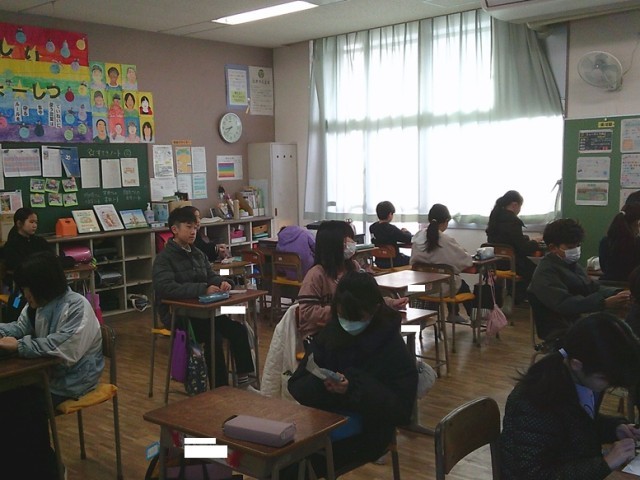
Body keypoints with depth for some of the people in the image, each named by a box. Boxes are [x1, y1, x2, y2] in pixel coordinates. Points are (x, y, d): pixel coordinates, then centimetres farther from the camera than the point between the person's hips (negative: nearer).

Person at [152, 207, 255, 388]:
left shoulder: (198, 254, 14)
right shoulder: (164, 258, -10)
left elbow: (211, 276, 18)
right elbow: (166, 288, -25)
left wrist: (222, 282, -8)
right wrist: (203, 289, -32)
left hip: (201, 310, 7)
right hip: (177, 315, -7)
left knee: (239, 330, -11)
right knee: (213, 337, -28)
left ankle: (243, 380, -4)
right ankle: (220, 389, -16)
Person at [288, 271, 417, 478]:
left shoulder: (393, 348, -9)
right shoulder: (330, 333, 3)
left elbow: (401, 410, -13)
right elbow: (296, 385, 0)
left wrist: (354, 389, -27)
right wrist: (321, 384, -24)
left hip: (366, 431, -4)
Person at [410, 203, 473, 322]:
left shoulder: (417, 237, -9)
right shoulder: (447, 240, -23)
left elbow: (413, 261, 1)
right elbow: (467, 261, -15)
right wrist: (463, 252, 6)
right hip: (442, 288, -5)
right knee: (464, 286, 30)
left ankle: (454, 314, 50)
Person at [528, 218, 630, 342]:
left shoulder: (572, 265, 16)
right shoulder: (546, 273, -15)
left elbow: (594, 288, 12)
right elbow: (565, 304, -28)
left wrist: (619, 293, -8)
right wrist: (605, 303, -35)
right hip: (563, 334, -9)